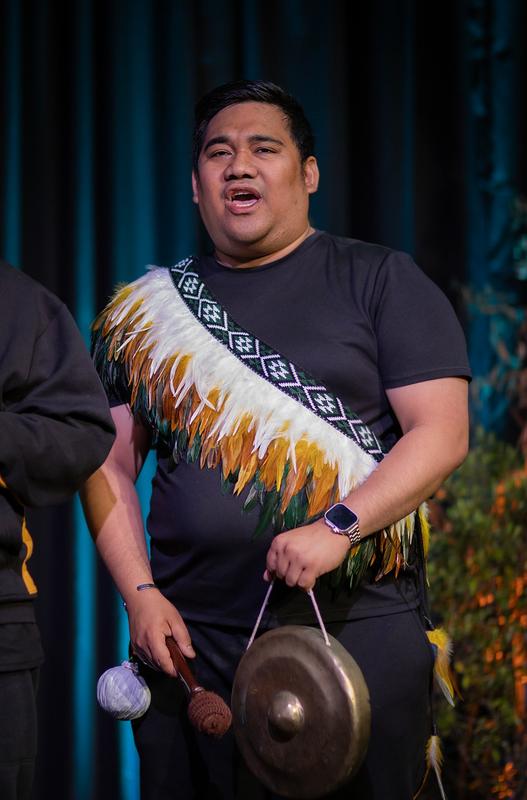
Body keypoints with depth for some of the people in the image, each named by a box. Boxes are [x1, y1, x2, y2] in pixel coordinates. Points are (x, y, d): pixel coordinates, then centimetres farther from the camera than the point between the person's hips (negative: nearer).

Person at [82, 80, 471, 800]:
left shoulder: (380, 281, 3)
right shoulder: (149, 310, 12)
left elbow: (442, 434, -6)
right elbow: (111, 464, 10)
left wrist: (336, 528, -19)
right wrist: (140, 593, -3)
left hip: (361, 629, -2)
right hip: (192, 640, 2)